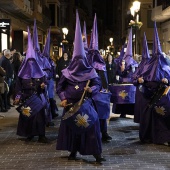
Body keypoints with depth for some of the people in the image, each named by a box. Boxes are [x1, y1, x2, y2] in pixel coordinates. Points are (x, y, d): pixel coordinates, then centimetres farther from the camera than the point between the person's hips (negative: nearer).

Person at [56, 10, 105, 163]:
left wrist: (92, 89, -19)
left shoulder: (90, 72, 0)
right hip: (71, 104, 1)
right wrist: (63, 98, -11)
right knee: (72, 126, 6)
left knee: (91, 125, -7)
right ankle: (73, 152, 20)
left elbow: (98, 84, 2)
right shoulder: (67, 73, 1)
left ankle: (97, 154, -5)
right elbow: (60, 87, 4)